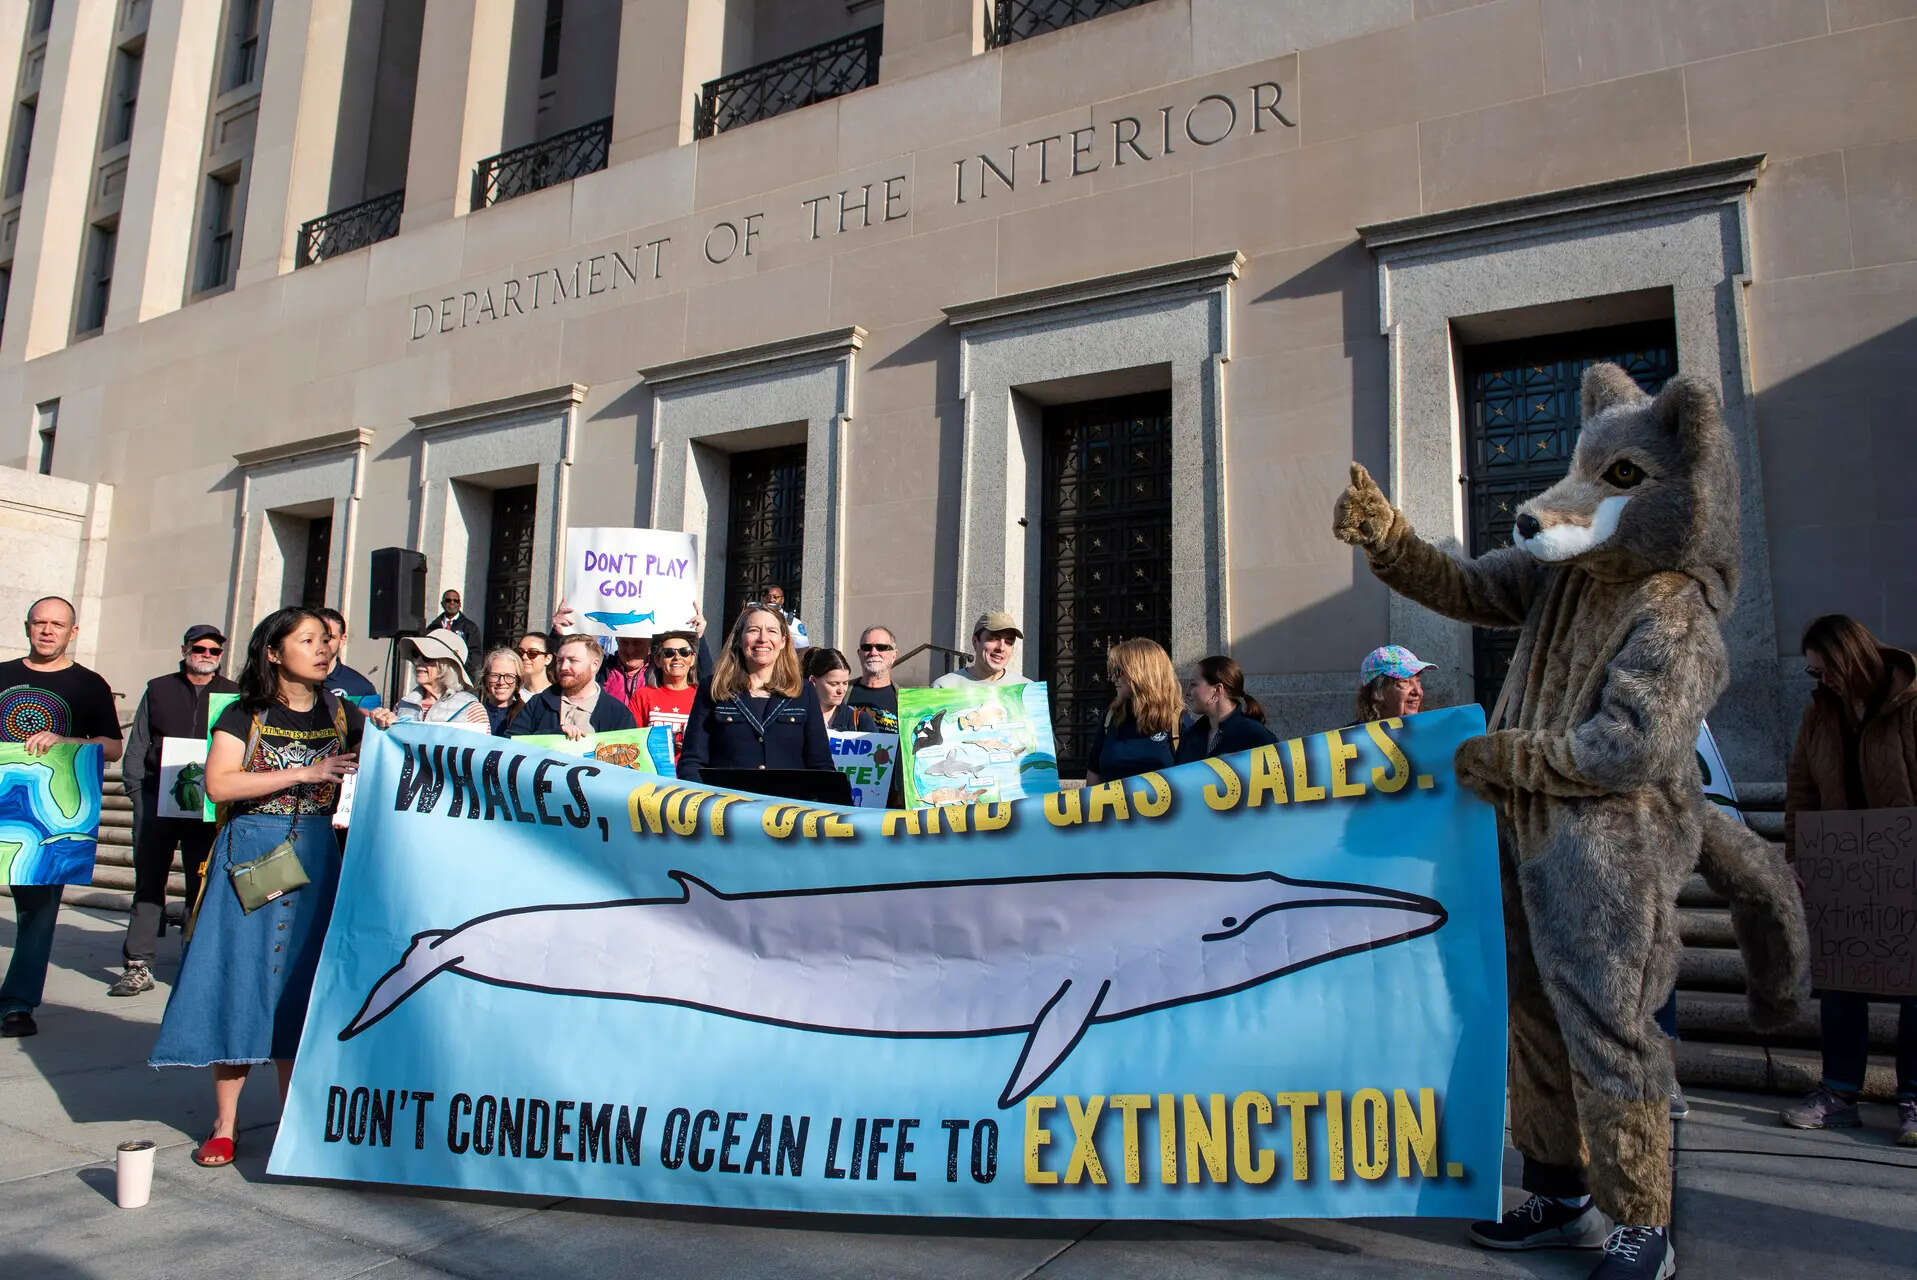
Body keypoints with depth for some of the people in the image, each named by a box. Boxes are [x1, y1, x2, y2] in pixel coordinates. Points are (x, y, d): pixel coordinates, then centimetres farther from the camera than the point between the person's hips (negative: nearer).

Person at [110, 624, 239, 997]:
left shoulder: (232, 695, 9)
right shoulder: (158, 690, 12)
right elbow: (137, 744, 12)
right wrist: (136, 788, 1)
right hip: (157, 796, 1)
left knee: (203, 884, 2)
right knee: (149, 880, 2)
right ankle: (138, 966, 7)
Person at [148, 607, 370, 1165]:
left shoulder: (341, 714, 7)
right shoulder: (246, 714, 0)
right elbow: (219, 783, -12)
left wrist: (385, 731, -13)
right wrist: (302, 773, -17)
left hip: (314, 853, 2)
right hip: (249, 852, -2)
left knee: (300, 984, 4)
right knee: (237, 979, 1)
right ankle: (225, 1123, 14)